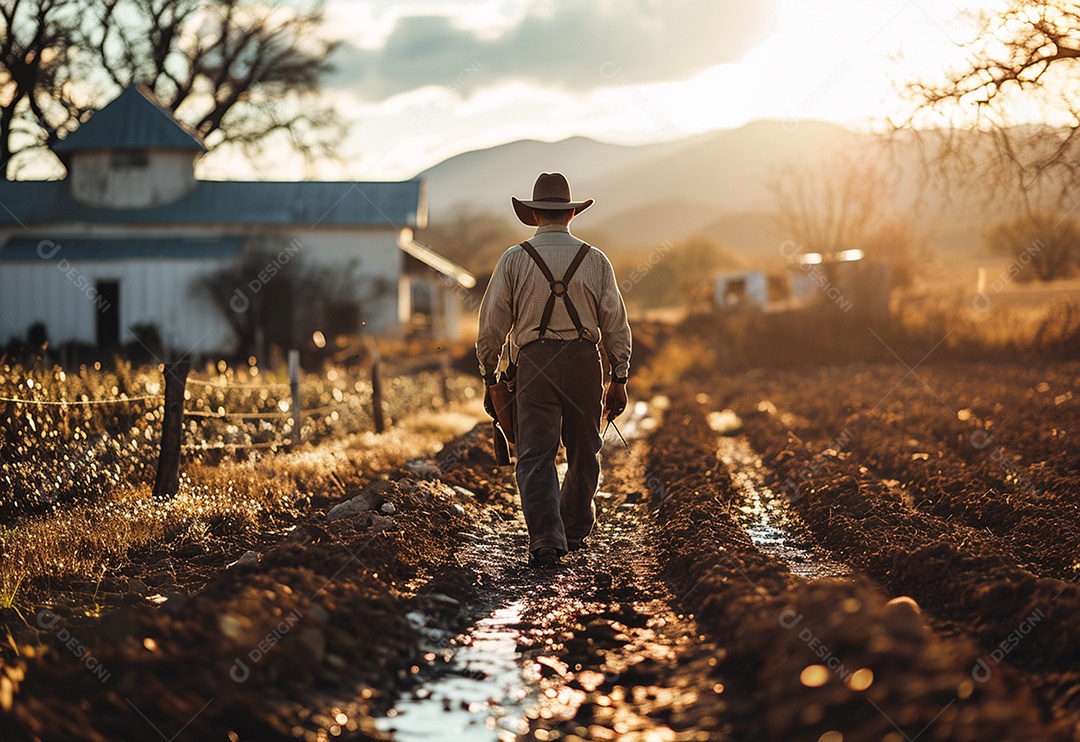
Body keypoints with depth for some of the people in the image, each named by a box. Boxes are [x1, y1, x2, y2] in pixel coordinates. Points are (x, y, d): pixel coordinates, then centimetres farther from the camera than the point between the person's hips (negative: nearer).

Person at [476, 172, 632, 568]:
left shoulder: (515, 258, 2)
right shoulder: (595, 260, 7)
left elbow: (492, 324, 2)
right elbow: (616, 324, 5)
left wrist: (488, 372, 13)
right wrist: (619, 379, 11)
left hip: (534, 362, -2)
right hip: (585, 360, 2)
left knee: (535, 455, -3)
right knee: (583, 453, 16)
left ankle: (547, 538, -17)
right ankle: (574, 530, 29)